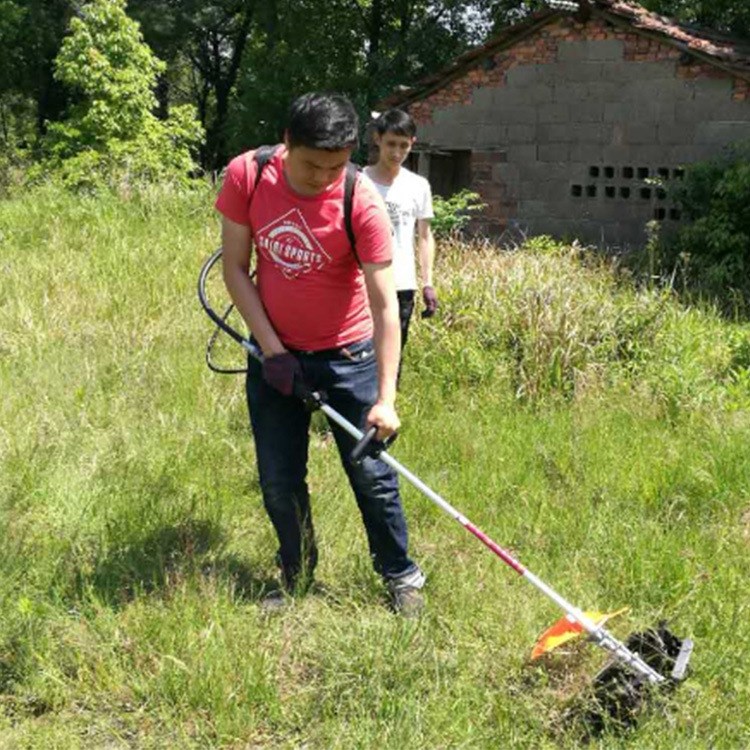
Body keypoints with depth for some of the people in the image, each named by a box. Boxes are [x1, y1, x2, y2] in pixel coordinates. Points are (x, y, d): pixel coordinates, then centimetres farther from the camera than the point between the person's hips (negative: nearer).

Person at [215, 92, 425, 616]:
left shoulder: (362, 203, -22)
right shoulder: (246, 176, -14)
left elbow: (385, 304, -22)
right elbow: (235, 267, -5)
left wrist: (385, 398, -28)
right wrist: (272, 349, -11)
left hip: (347, 355, -2)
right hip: (275, 351, 3)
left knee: (371, 474, 3)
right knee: (279, 480, 8)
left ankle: (402, 576, 23)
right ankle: (298, 581, 28)